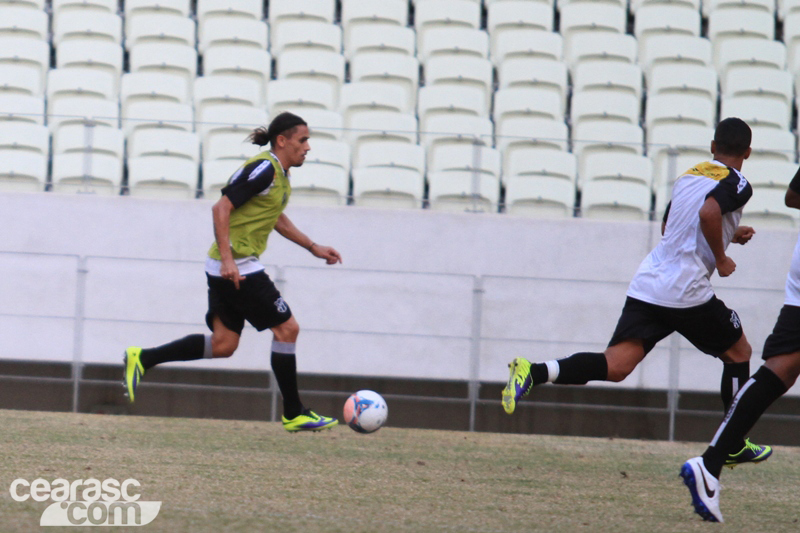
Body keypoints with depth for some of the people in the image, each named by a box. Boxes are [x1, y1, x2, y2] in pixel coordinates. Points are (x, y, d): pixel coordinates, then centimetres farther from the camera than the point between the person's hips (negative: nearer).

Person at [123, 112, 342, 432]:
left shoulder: (279, 175, 15)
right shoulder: (264, 169, -15)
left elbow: (276, 218, 32)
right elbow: (221, 208, -20)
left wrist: (313, 248, 32)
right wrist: (228, 259, -26)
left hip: (230, 267, 10)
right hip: (237, 267, -10)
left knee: (223, 345, 7)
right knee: (286, 328, -4)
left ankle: (142, 359, 8)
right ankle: (294, 415, 2)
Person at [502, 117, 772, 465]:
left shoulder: (690, 175, 22)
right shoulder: (738, 185, -2)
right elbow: (708, 213, -23)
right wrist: (721, 259, -9)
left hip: (647, 285, 6)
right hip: (687, 292, -6)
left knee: (616, 366, -7)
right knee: (738, 353, 18)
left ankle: (534, 373, -29)